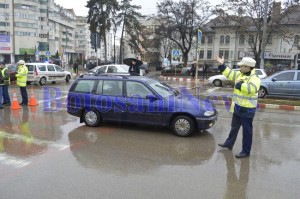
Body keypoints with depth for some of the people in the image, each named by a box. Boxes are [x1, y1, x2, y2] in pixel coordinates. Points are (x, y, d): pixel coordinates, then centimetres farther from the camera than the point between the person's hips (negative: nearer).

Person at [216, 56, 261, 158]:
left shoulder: (255, 78, -17)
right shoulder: (239, 74, 8)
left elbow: (250, 89, -34)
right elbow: (229, 73, 19)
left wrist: (239, 84, -22)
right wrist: (222, 65, 12)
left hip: (247, 109, -8)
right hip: (238, 107, 9)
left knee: (247, 131, 3)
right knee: (234, 127, 22)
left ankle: (246, 151, 13)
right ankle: (229, 143, 37)